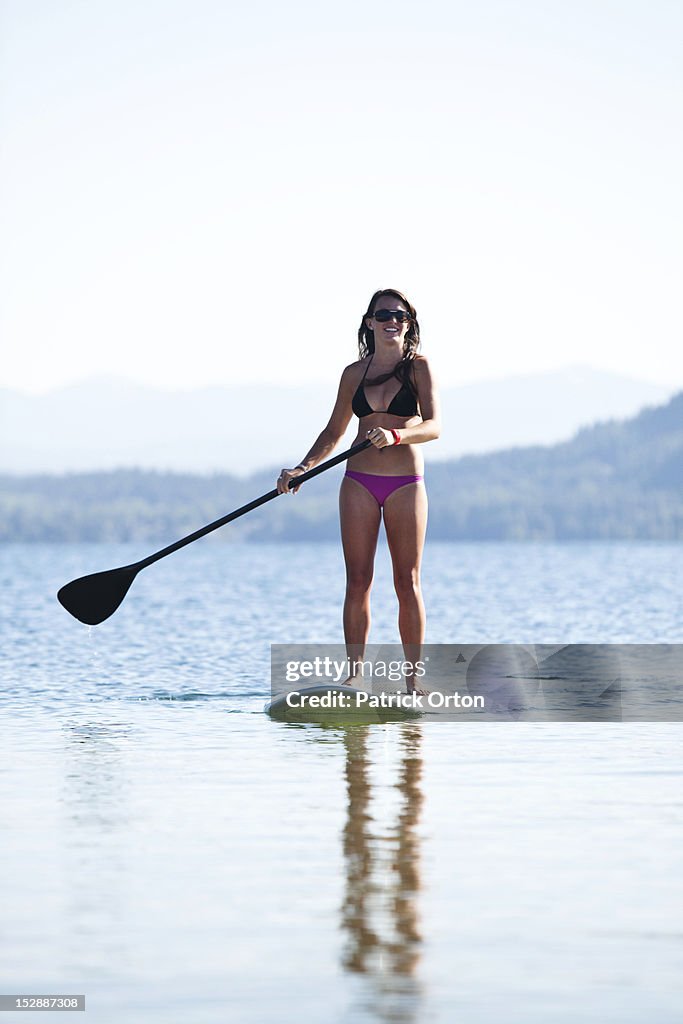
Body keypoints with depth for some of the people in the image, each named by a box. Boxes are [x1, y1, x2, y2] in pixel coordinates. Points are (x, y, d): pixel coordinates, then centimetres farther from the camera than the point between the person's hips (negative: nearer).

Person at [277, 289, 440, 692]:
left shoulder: (418, 368, 1)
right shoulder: (355, 373, 10)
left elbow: (434, 426, -11)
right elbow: (334, 433, 17)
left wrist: (395, 435, -28)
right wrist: (301, 469, 4)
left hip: (406, 483, -3)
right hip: (359, 481, 3)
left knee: (408, 583, -1)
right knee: (358, 582, -1)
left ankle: (413, 682, 3)